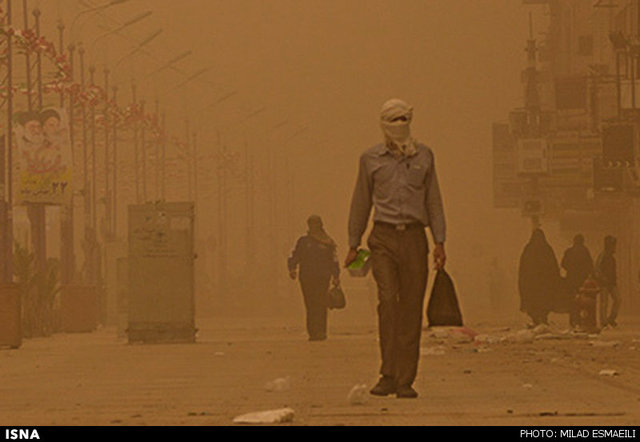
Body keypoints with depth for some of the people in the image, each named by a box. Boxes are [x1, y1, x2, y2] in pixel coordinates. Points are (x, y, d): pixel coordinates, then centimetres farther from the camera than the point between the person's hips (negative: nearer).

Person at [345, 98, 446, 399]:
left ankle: (405, 381, 4)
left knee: (411, 308, -1)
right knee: (388, 300, -17)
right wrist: (353, 245, 13)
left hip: (414, 238, 1)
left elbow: (433, 201, 13)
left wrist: (439, 242, 6)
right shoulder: (371, 159, 8)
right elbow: (361, 203, 14)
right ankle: (388, 375, -13)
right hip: (384, 238, -1)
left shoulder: (423, 156, 11)